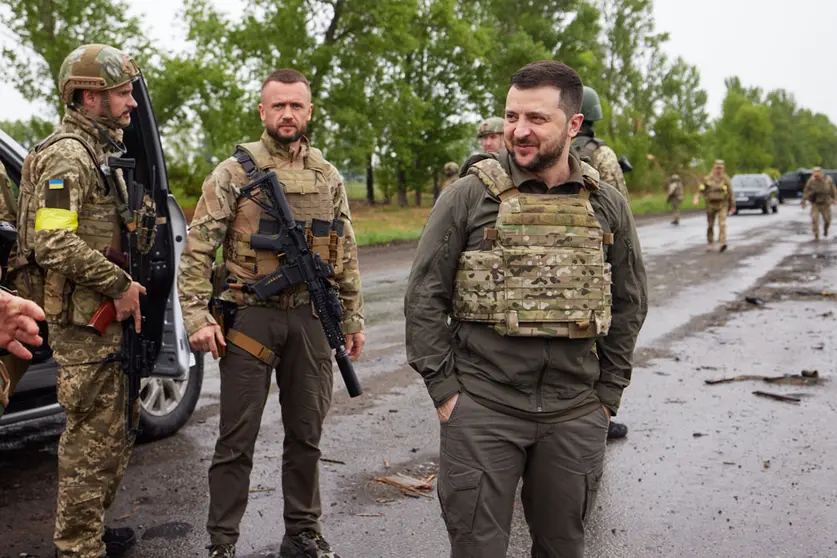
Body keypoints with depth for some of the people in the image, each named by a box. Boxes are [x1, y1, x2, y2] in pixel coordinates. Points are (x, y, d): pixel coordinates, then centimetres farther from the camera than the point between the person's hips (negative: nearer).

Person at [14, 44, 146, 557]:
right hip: (83, 321, -10)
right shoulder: (66, 157, -15)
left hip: (106, 316, 10)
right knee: (93, 438, -3)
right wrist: (119, 286, -19)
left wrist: (127, 290, 15)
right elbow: (54, 242, -26)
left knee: (115, 431, 18)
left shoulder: (100, 152, 17)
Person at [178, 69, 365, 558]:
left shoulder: (329, 177, 10)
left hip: (311, 317, 4)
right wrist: (199, 318, -12)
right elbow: (198, 250, -5)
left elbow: (346, 254, 14)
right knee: (237, 439, 3)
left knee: (306, 435, 12)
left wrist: (354, 318, 11)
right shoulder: (234, 173, -2)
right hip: (250, 316, -3)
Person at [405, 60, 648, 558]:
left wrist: (608, 394, 8)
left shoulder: (608, 205, 4)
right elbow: (425, 297, -2)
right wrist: (443, 388, -6)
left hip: (576, 415, 3)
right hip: (482, 409, -2)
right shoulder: (469, 195, -5)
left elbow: (629, 305, 12)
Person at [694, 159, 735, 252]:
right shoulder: (707, 179, 2)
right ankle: (710, 244, 23)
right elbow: (700, 190, -1)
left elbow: (731, 193, 3)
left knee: (722, 224, -17)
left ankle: (722, 244, -25)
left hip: (722, 205, -2)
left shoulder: (726, 179, 0)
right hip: (710, 205, 2)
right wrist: (696, 199, -19)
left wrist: (733, 206, 3)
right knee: (710, 226, 8)